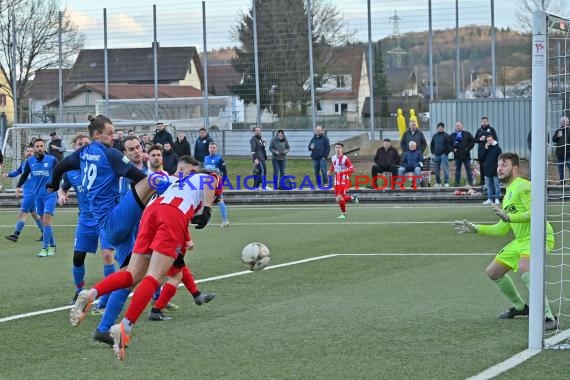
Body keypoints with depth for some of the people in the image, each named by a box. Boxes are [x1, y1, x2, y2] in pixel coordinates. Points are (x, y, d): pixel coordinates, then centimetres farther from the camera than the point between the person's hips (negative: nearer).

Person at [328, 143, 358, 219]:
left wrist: (343, 171, -31)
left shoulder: (345, 158, -14)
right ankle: (352, 198, 32)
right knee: (337, 198, 7)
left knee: (340, 197, -12)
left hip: (344, 180, -7)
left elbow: (352, 169, -17)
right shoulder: (333, 158, 7)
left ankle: (343, 213, 6)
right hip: (337, 180, 7)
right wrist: (330, 172, 4)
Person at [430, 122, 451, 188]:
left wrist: (446, 153, -11)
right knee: (437, 170, 7)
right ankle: (438, 183, 13)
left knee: (445, 169, -10)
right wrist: (433, 153, 11)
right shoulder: (435, 136, 14)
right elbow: (431, 145, 22)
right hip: (436, 155, 5)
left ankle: (446, 183, -9)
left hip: (444, 155, -5)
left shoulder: (446, 136, 0)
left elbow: (449, 145, -5)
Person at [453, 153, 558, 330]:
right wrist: (474, 228, 23)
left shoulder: (522, 186, -10)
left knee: (524, 268, -37)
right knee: (493, 271, 15)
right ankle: (520, 307, 35)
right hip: (521, 240, 10)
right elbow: (502, 229, 26)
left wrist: (509, 217, -31)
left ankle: (548, 317, -36)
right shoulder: (508, 194, 21)